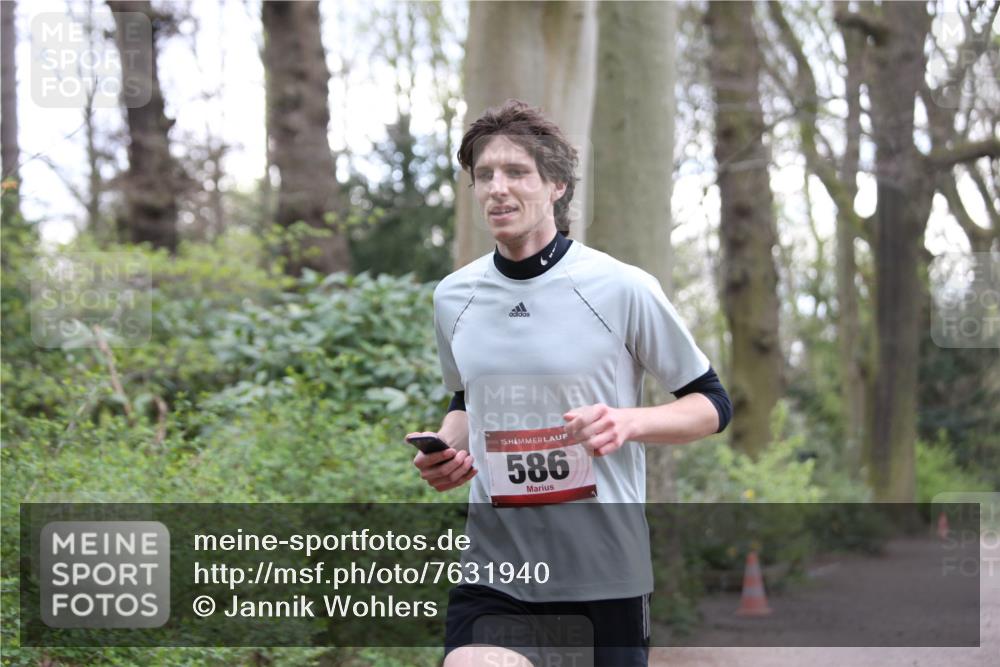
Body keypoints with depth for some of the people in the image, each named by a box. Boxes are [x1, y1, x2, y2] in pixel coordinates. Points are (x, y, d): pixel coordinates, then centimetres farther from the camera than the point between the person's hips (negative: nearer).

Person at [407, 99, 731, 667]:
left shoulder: (623, 288, -6)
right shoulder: (453, 297, 7)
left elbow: (712, 404, 0)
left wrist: (630, 421, -18)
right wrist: (447, 447, 2)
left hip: (608, 574, -2)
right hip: (492, 572, 2)